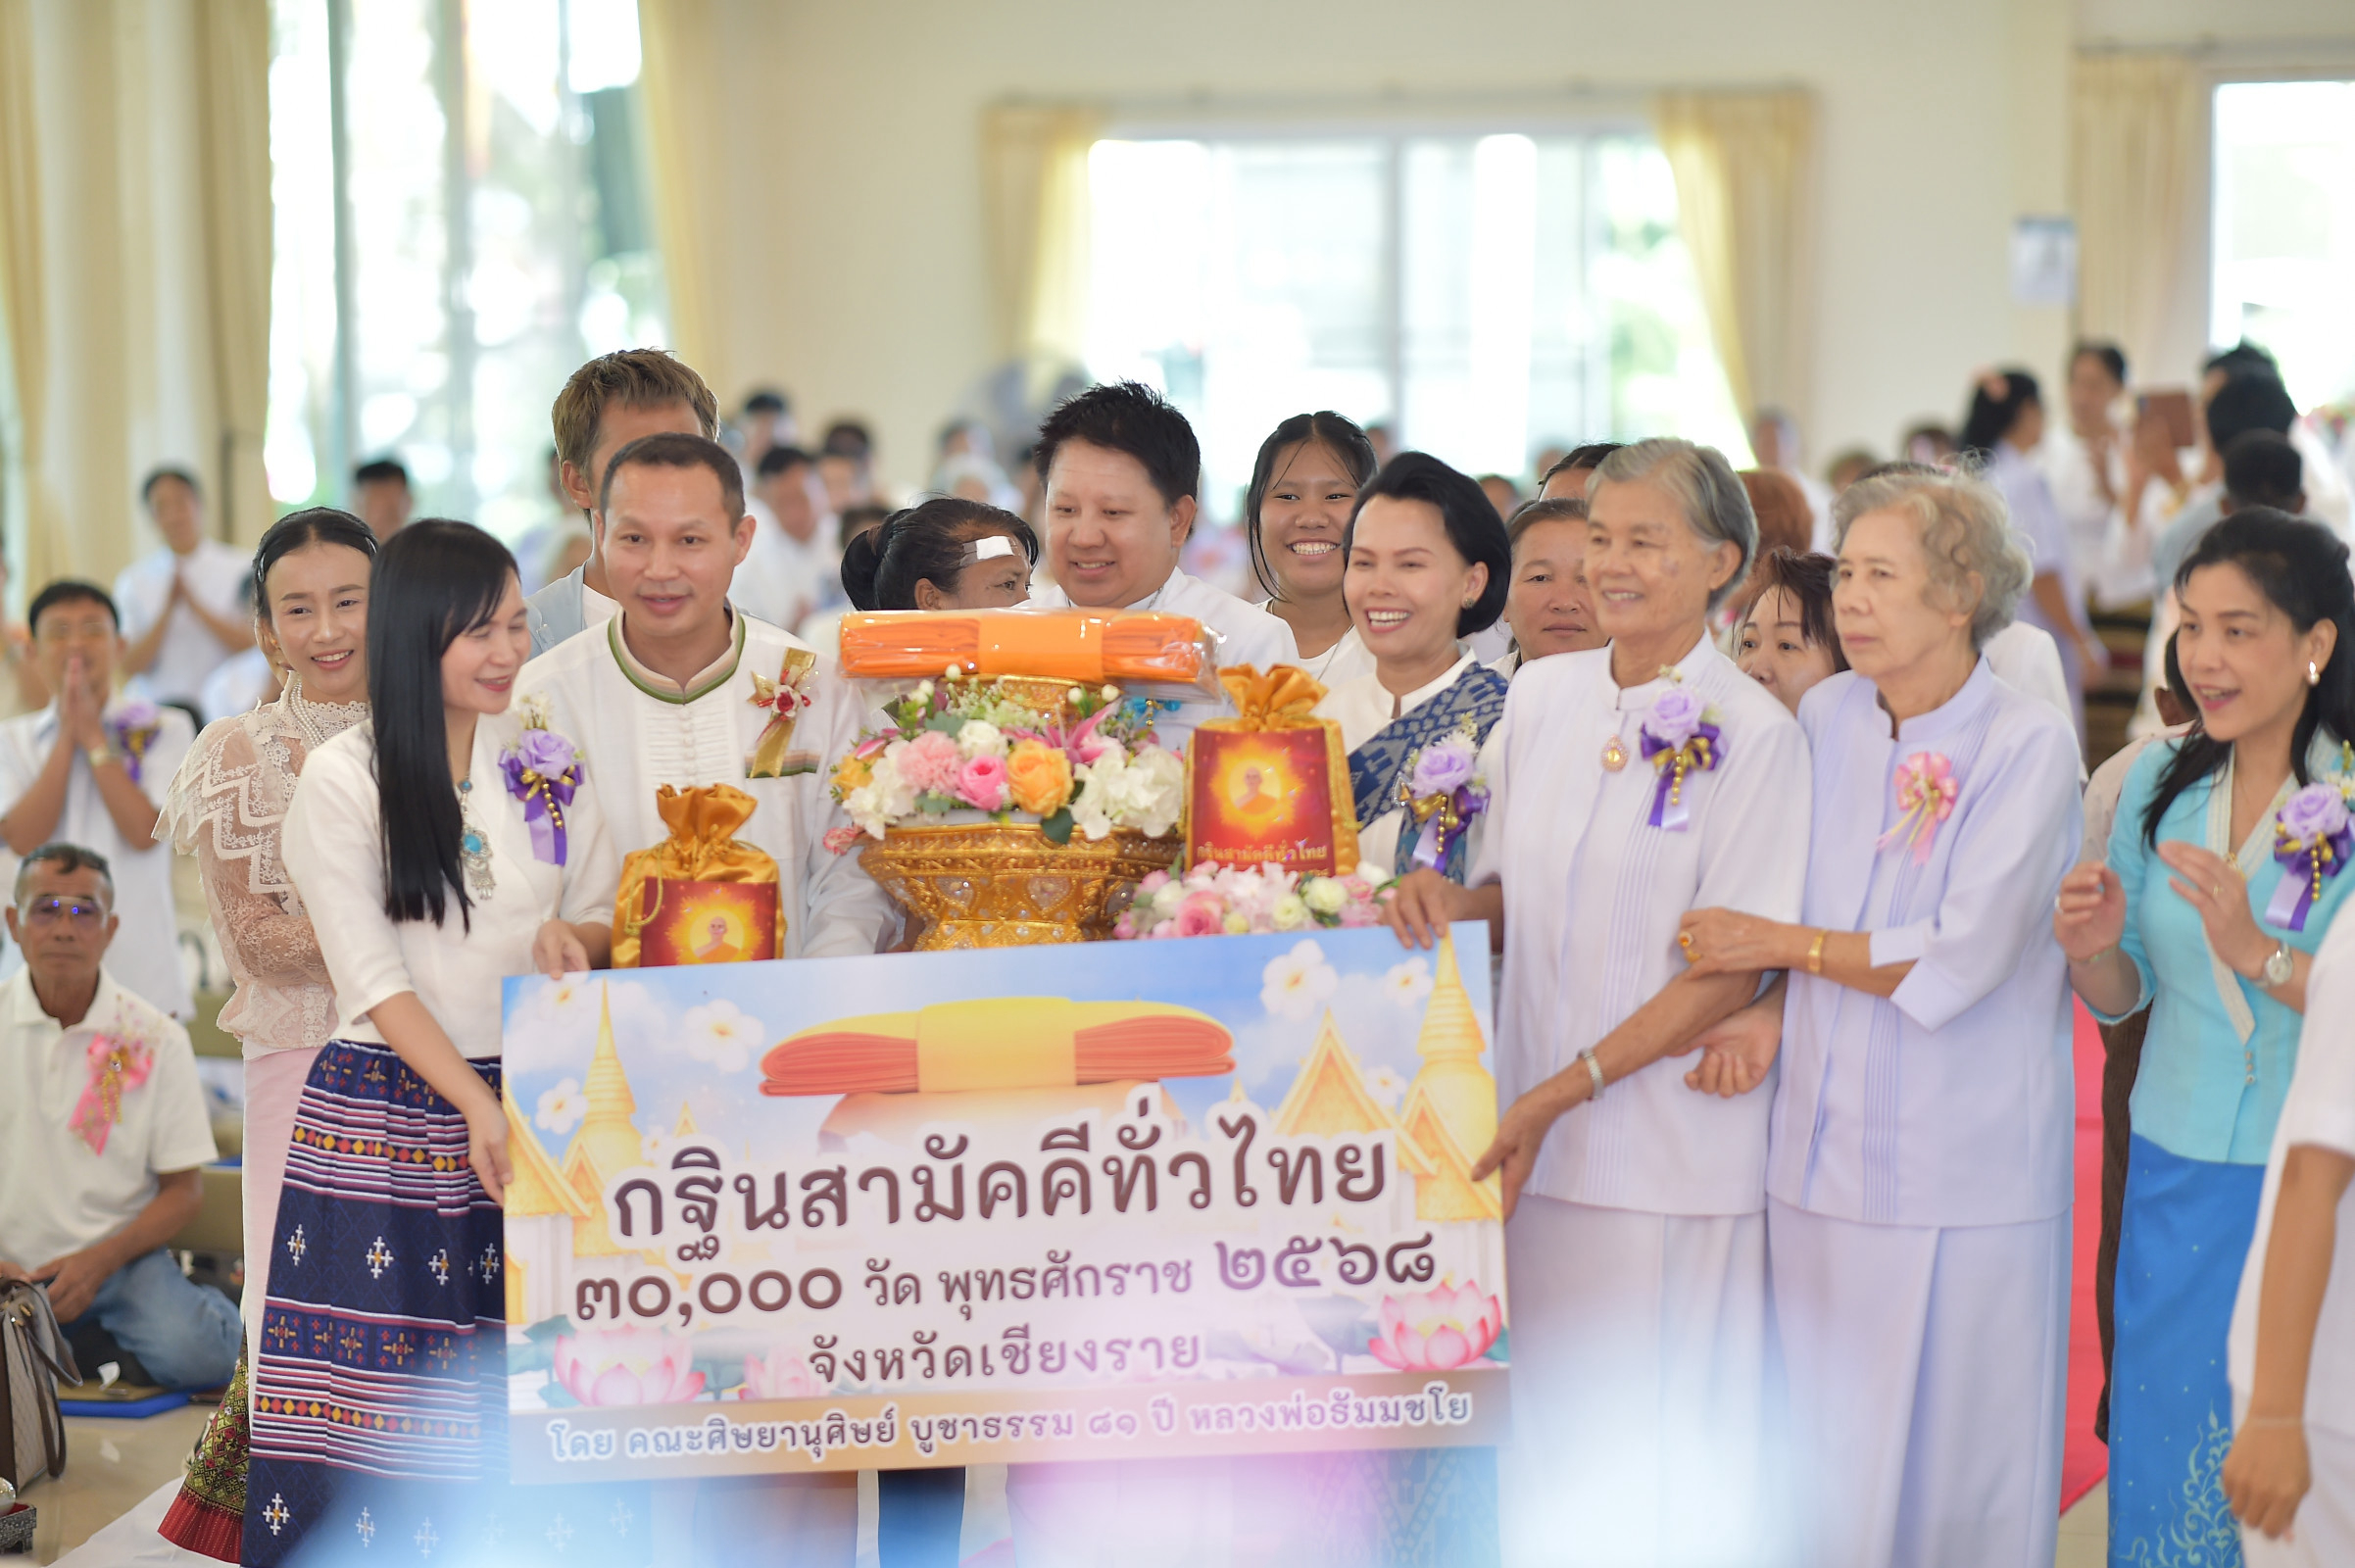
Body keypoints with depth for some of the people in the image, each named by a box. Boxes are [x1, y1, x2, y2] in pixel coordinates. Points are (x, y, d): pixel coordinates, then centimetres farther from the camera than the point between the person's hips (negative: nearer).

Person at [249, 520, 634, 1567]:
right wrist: (478, 1105, -17)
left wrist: (570, 939, -11)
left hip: (536, 1093, 3)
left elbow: (604, 920, 13)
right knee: (389, 1413, -3)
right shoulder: (344, 779, -4)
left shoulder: (551, 762, 7)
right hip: (387, 1112, -3)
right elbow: (374, 977, -9)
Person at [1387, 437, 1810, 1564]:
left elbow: (1731, 971, -12)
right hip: (1532, 1137, 5)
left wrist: (1563, 1091, -16)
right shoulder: (1540, 695, 7)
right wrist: (1447, 898, -5)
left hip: (1670, 1153, -5)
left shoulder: (1752, 733, -9)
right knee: (1541, 1426, 10)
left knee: (1659, 1449, 1)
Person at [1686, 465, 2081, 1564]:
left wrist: (1782, 948, -9)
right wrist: (1774, 1010, -5)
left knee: (1952, 1460, 2)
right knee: (1821, 1452, 9)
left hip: (1963, 1174, -4)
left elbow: (1960, 958, -15)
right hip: (1824, 1149, 5)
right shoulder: (1826, 718, 6)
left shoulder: (2029, 745, -10)